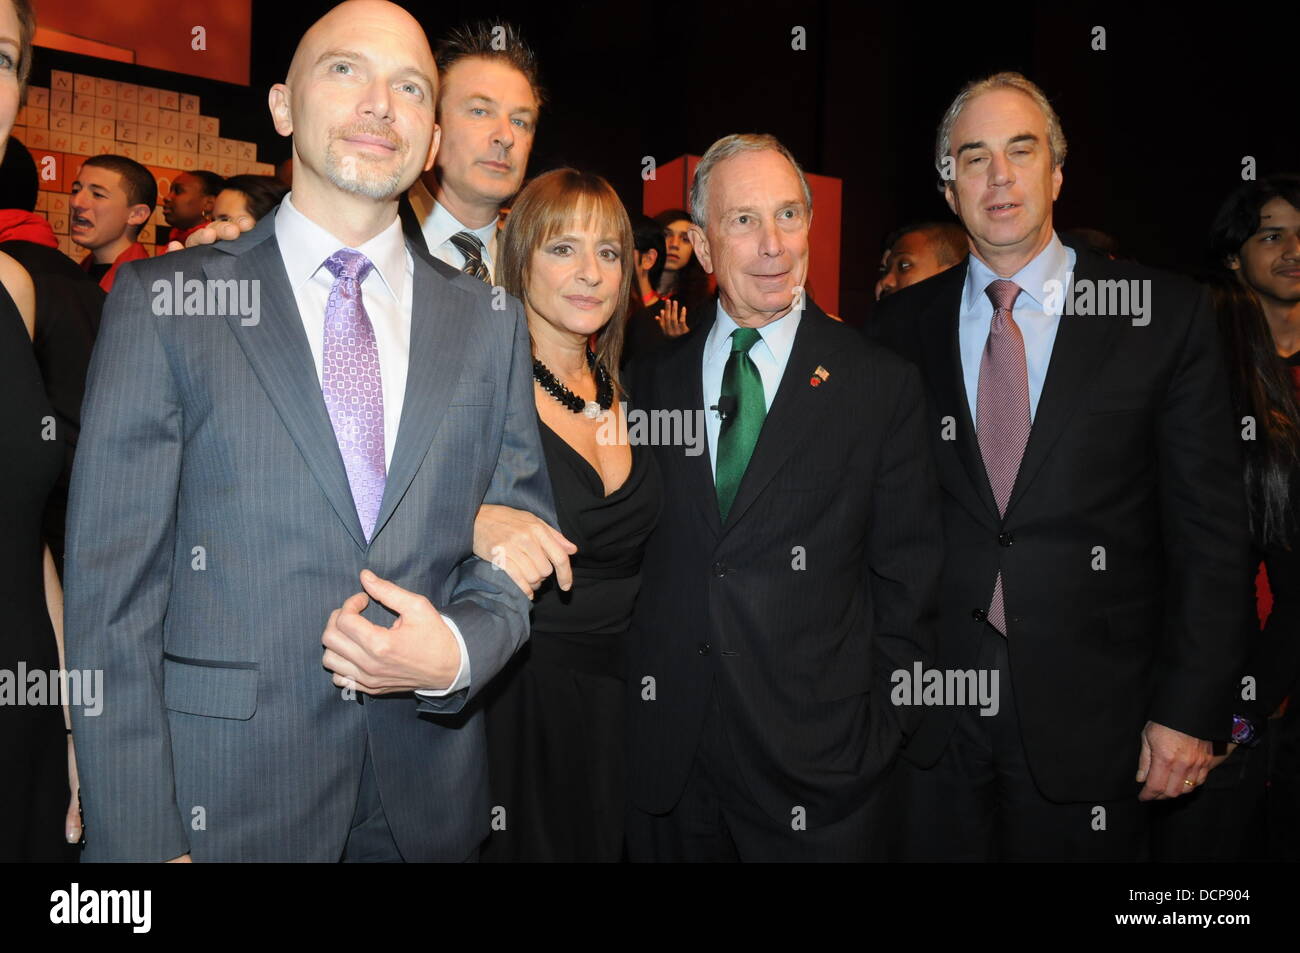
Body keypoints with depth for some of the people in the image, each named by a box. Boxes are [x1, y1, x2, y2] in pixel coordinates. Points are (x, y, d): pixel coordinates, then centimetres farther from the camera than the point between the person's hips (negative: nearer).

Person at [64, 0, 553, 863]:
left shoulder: (490, 320, 5)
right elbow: (112, 586, -6)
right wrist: (140, 839, -11)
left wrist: (457, 652, -13)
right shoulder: (161, 301, -3)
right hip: (221, 793, -2)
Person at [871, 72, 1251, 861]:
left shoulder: (1167, 314, -3)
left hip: (1088, 714, -1)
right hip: (934, 716, 2)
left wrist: (1191, 709, -6)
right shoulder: (904, 326, 2)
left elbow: (1211, 528, -3)